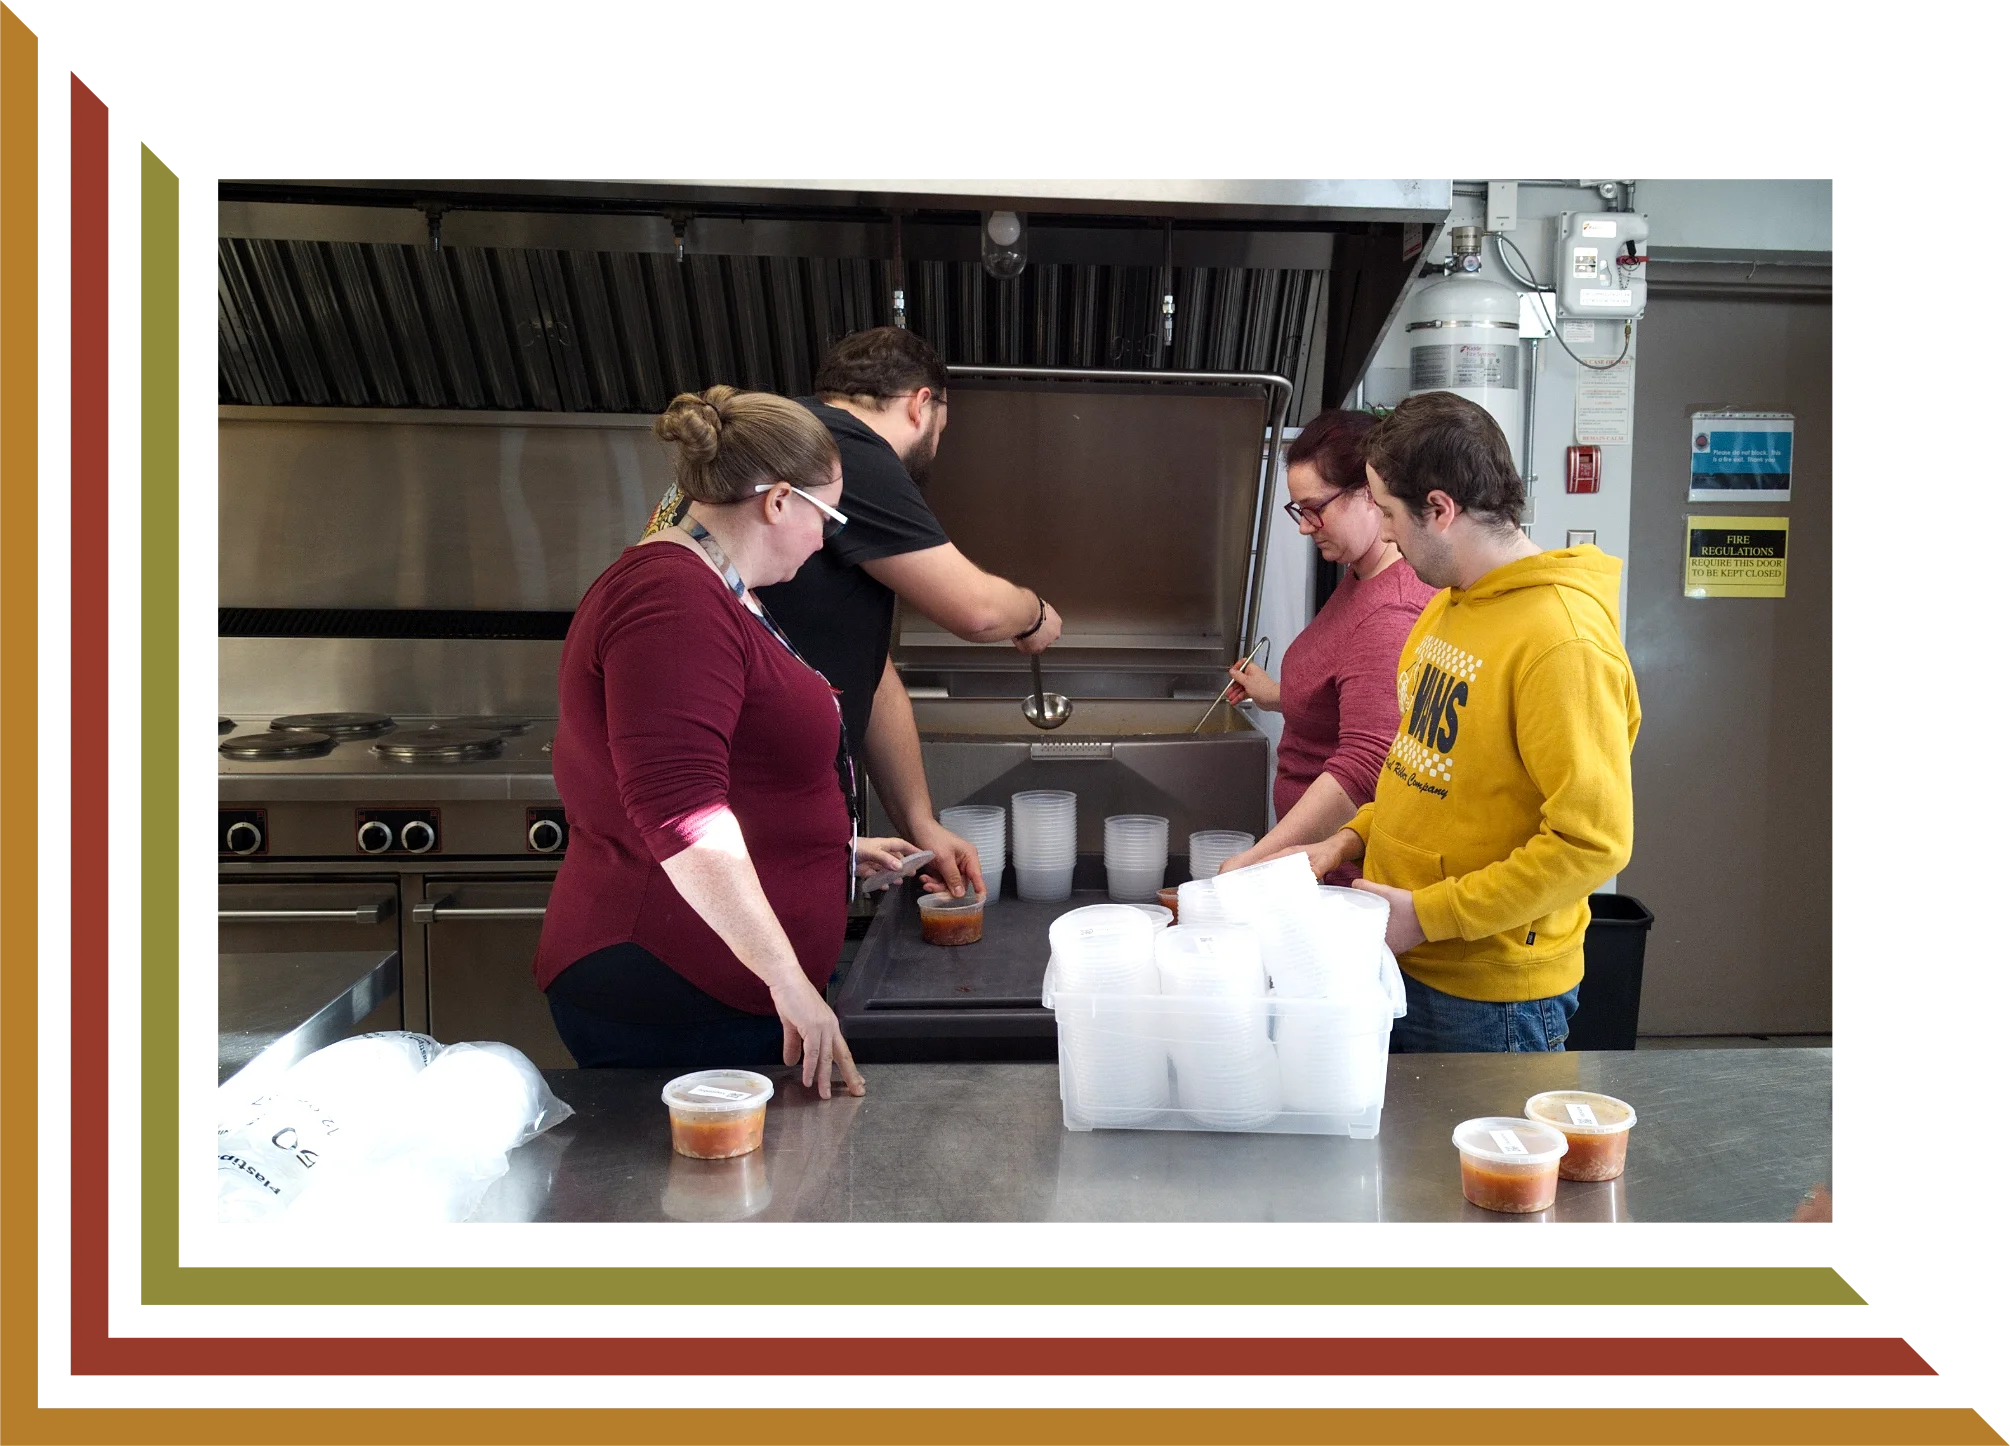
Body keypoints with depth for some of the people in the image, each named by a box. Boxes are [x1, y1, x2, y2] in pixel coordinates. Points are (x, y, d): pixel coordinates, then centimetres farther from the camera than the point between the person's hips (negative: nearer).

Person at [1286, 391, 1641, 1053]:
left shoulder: (1564, 639, -22)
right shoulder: (1449, 605, 7)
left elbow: (1592, 840, -25)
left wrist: (1427, 914, -21)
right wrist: (1356, 837, 5)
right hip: (1402, 960, 8)